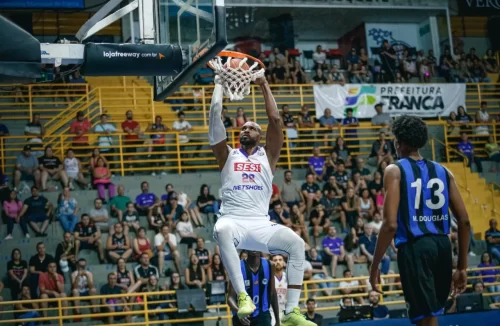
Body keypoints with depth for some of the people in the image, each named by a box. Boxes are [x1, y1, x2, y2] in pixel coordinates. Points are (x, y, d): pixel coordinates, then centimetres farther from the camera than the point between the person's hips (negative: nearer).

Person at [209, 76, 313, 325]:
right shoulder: (227, 155, 16)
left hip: (261, 223, 2)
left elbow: (275, 119, 7)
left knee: (297, 243, -24)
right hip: (233, 220, -2)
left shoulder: (267, 156, 17)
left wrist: (264, 86, 13)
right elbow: (215, 114, 9)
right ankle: (242, 295, -39)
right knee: (222, 230, -39)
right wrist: (220, 82, 14)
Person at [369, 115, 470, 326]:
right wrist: (462, 267, 15)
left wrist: (375, 265, -6)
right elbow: (464, 221, 8)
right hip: (442, 245, 6)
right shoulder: (442, 171, 12)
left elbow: (390, 224, -14)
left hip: (414, 247, -6)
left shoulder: (395, 171, -4)